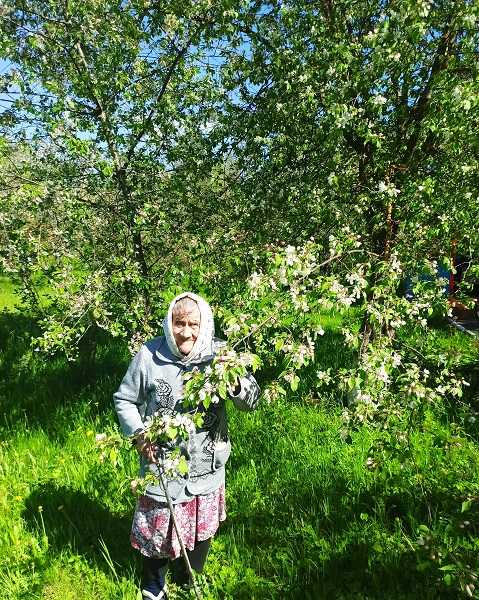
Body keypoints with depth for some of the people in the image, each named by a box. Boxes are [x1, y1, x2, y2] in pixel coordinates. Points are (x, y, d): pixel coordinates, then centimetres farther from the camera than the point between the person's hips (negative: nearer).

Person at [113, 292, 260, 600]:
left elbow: (252, 401, -14)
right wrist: (139, 433, -16)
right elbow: (124, 400, -2)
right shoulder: (150, 355, -16)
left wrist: (235, 382, -34)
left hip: (207, 465, 2)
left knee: (202, 528, 22)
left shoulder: (219, 353, -13)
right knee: (158, 527, 17)